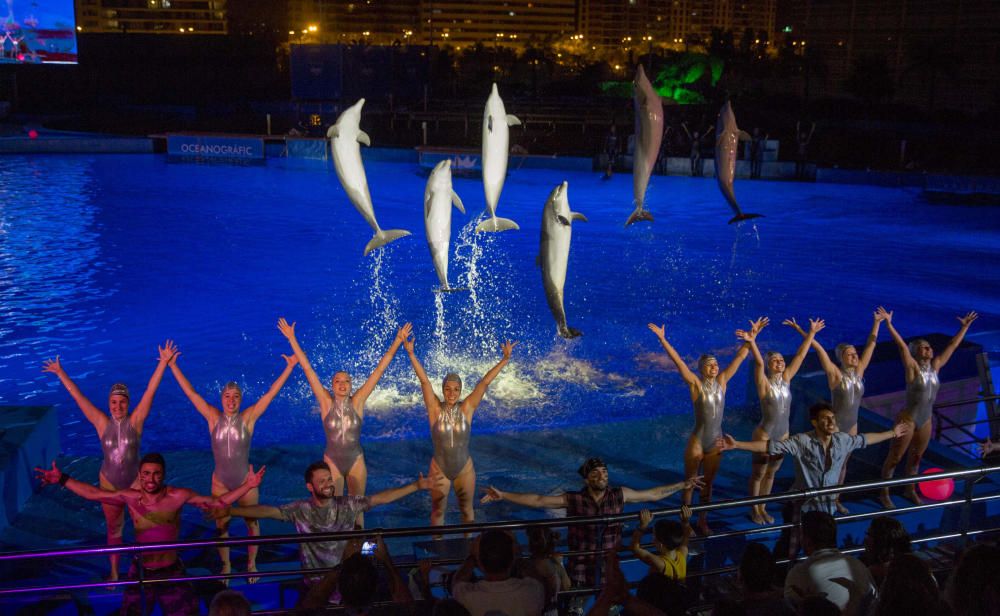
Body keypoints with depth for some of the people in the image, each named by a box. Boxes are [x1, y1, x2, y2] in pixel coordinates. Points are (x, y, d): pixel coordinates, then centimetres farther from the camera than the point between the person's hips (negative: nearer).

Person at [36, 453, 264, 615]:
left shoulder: (178, 496, -17)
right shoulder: (130, 498, -12)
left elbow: (218, 502, -12)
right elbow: (93, 493, -1)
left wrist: (247, 485, -20)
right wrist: (62, 479, -2)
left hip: (172, 572, -1)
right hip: (141, 572, 1)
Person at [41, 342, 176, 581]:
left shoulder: (135, 421, -12)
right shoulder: (102, 423, -9)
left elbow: (150, 391, -20)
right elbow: (78, 396, -9)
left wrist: (163, 363, -27)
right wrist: (60, 373, -9)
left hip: (135, 481, -1)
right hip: (109, 483, 1)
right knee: (113, 530, 14)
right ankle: (114, 572, 27)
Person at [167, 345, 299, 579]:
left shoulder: (248, 418, -10)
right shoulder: (213, 417, -7)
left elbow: (271, 393, -12)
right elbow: (190, 392, -8)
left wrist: (289, 367, -15)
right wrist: (173, 366, -10)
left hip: (246, 480, -1)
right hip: (220, 482, 1)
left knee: (252, 523, 12)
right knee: (221, 526, 13)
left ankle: (251, 564, 31)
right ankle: (226, 567, 32)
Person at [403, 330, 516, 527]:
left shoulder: (466, 409, -10)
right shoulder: (436, 409, -13)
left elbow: (484, 382, -16)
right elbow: (424, 380, -21)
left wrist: (505, 359, -21)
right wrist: (411, 353, -29)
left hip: (465, 468, 1)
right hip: (439, 469, -1)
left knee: (467, 509, 18)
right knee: (438, 511, 15)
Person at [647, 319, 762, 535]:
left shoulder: (722, 381, 1)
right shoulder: (696, 384, -11)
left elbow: (740, 357, 4)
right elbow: (677, 360, -19)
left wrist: (752, 335, 3)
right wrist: (662, 339, -26)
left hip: (717, 442, 5)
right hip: (697, 442, -5)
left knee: (708, 483, 15)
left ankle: (702, 520, 28)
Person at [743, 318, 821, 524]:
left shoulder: (786, 379, 0)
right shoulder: (764, 384, -16)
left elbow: (800, 355, -1)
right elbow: (759, 363, -33)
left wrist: (811, 333, -2)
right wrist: (752, 342, -50)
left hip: (783, 435, 6)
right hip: (764, 435, -6)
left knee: (771, 473, 17)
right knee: (758, 473, 8)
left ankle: (763, 508, 31)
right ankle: (754, 510, 22)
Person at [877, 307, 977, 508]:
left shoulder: (935, 366, 2)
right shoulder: (912, 367, -14)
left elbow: (952, 345, 7)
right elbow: (901, 346, -26)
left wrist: (965, 326, 10)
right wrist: (888, 323, -37)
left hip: (926, 421, 6)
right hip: (908, 419, -6)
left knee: (916, 457, 19)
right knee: (895, 457, 2)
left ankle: (910, 490, 36)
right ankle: (884, 494, 12)